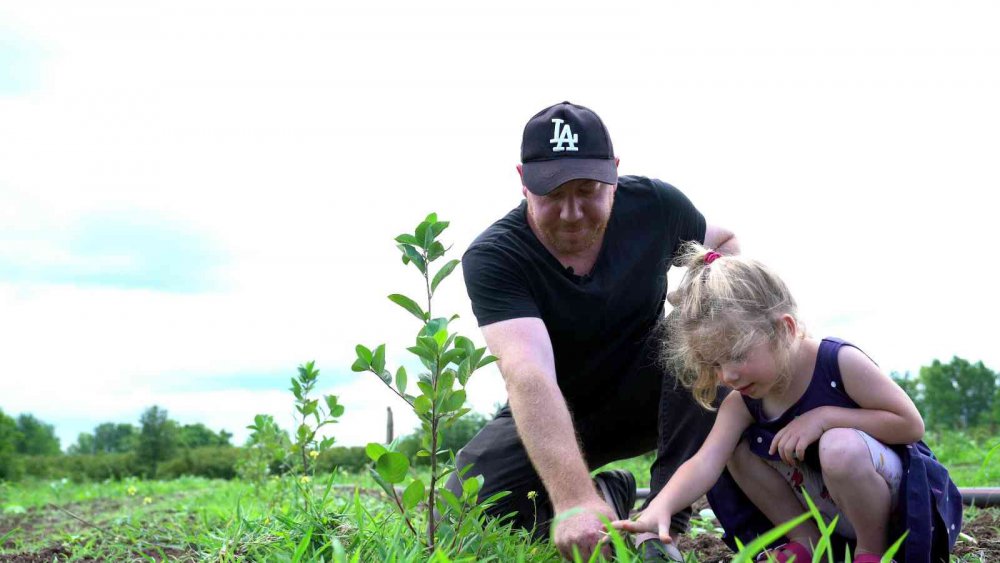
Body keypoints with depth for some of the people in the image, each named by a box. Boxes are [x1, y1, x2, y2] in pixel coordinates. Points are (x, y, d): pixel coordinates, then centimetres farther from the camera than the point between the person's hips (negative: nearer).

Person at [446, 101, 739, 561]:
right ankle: (608, 496, 2)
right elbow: (528, 375, -43)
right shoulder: (492, 258, -28)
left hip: (647, 398, 2)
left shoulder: (655, 205, -17)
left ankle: (668, 520, -21)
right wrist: (575, 500, -57)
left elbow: (724, 242, 6)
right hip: (552, 414, -1)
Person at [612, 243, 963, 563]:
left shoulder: (840, 362, -22)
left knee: (839, 447, -37)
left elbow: (911, 424, -20)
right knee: (738, 449, -8)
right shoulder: (743, 403, -9)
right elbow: (704, 463, -25)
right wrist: (660, 508, -45)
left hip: (904, 499, -5)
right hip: (834, 510, 6)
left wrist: (824, 417, -27)